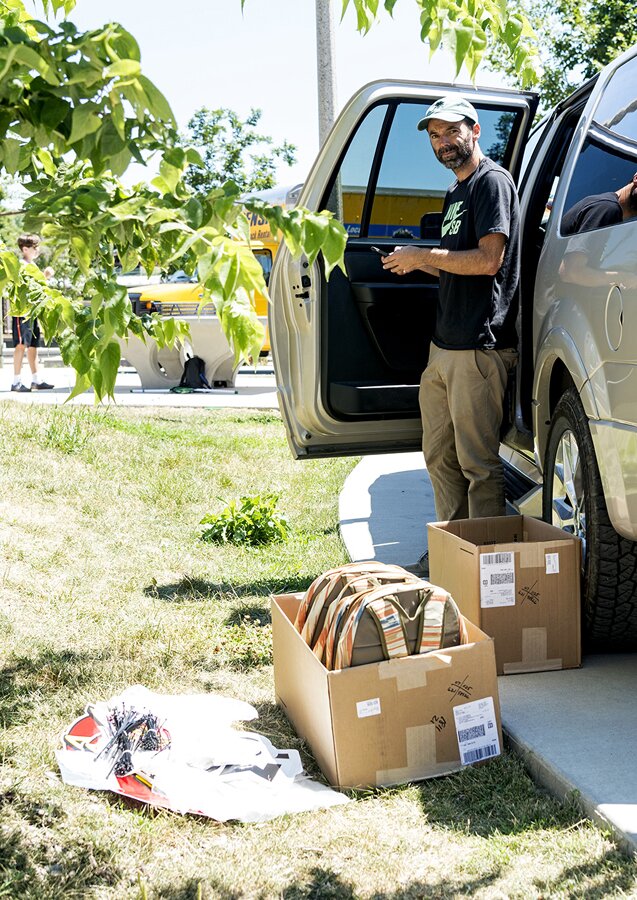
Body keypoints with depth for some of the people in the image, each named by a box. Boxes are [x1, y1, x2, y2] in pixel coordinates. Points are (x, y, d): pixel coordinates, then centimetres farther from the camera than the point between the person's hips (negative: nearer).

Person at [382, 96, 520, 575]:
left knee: (478, 462, -5)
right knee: (440, 455, 14)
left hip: (480, 347, -10)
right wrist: (421, 264, 11)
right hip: (442, 345, 10)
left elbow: (489, 260, -17)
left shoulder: (492, 180, -6)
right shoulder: (455, 193, 23)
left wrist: (423, 255, -10)